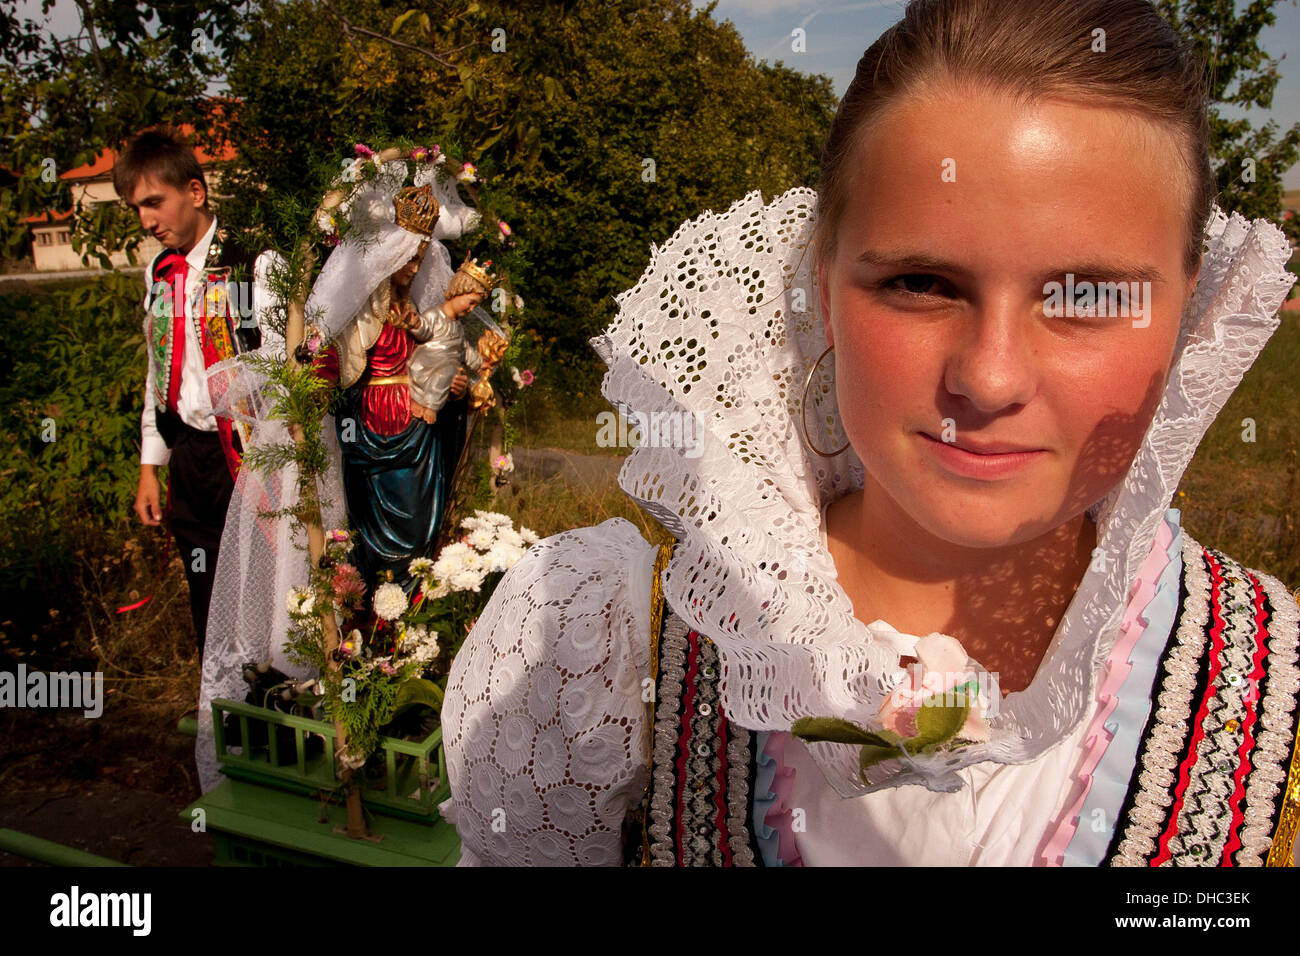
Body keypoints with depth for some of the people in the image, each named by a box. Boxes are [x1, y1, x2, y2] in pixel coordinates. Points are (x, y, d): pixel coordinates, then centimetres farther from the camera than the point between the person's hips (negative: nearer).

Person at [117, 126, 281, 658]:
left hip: (251, 450, -6)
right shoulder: (159, 272, 11)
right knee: (207, 595, 14)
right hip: (191, 455, 6)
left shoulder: (255, 264, -10)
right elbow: (158, 370, 18)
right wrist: (150, 466, 17)